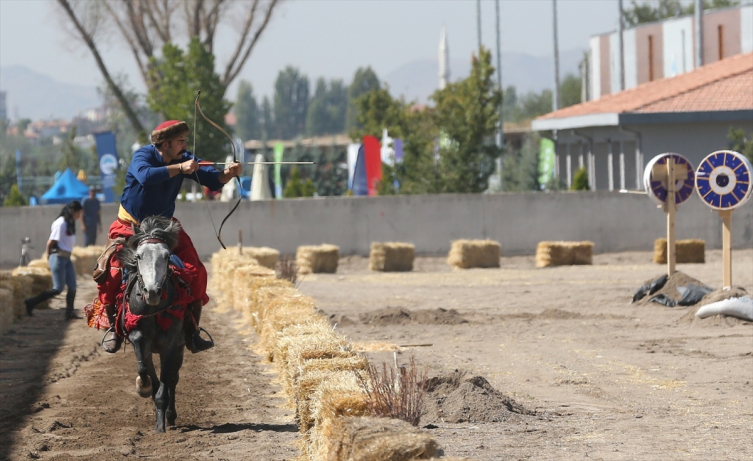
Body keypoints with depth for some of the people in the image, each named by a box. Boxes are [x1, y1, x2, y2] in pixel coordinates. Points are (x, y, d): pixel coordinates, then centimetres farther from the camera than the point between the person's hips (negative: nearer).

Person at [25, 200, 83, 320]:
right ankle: (31, 302, -1)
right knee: (58, 289, -7)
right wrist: (49, 259, -2)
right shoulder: (60, 224, -16)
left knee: (72, 287, 4)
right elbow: (50, 243, -14)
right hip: (58, 257, -9)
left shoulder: (69, 224, 13)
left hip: (66, 258, 9)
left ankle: (69, 313, 8)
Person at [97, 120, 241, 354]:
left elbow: (211, 180, -10)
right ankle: (113, 325, 3)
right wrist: (179, 168, -41)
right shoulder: (142, 156, -19)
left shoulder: (184, 159, -5)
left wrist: (227, 174, -31)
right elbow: (146, 176, -40)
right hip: (130, 227, -4)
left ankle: (191, 331, -3)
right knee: (111, 273, -18)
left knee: (196, 272, -11)